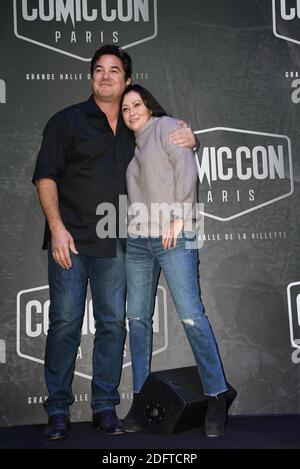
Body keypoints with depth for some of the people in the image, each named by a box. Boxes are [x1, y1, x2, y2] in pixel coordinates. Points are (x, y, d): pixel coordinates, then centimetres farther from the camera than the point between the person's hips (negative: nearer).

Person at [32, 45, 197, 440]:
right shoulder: (67, 121, 4)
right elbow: (45, 177, -1)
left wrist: (187, 137, 3)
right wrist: (57, 228, -13)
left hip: (114, 244, 3)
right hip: (70, 241, -3)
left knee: (113, 323, 5)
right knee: (65, 323, -2)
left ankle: (105, 406, 17)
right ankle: (58, 409, 12)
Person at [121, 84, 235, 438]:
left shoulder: (166, 127, 7)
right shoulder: (133, 145, 24)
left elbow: (186, 168, -7)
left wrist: (178, 217, -15)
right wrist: (128, 228, 10)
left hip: (174, 237, -7)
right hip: (137, 240, 7)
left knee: (191, 315, -11)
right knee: (137, 318, 5)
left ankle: (217, 398, -1)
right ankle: (140, 397, 13)